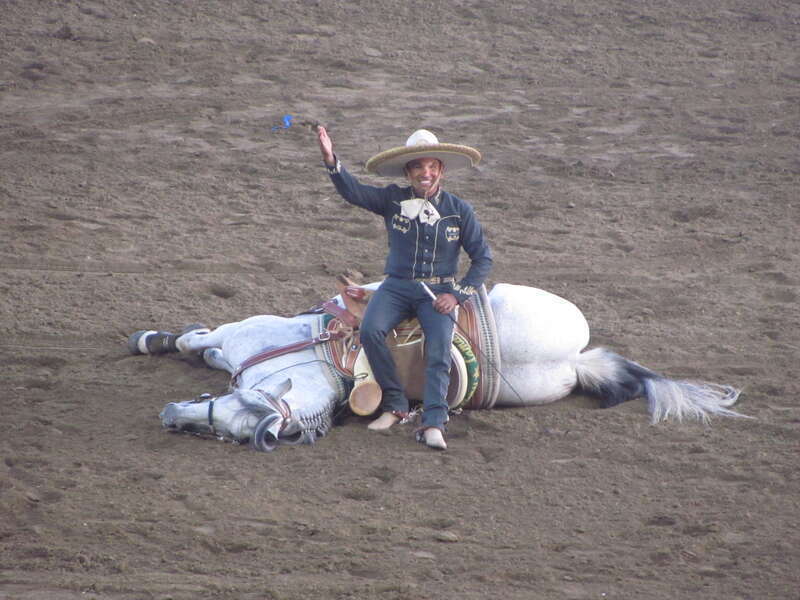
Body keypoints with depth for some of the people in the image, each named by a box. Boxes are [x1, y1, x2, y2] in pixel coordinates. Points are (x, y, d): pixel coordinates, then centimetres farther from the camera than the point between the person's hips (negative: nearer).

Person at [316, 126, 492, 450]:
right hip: (397, 286, 1)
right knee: (370, 330, -26)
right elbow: (353, 192, -7)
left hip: (438, 291, -1)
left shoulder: (459, 210, 3)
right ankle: (394, 404, -13)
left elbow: (483, 258, 6)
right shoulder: (393, 200, 5)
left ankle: (434, 423, -32)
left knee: (440, 343, -27)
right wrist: (331, 160, -25)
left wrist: (457, 295, -6)